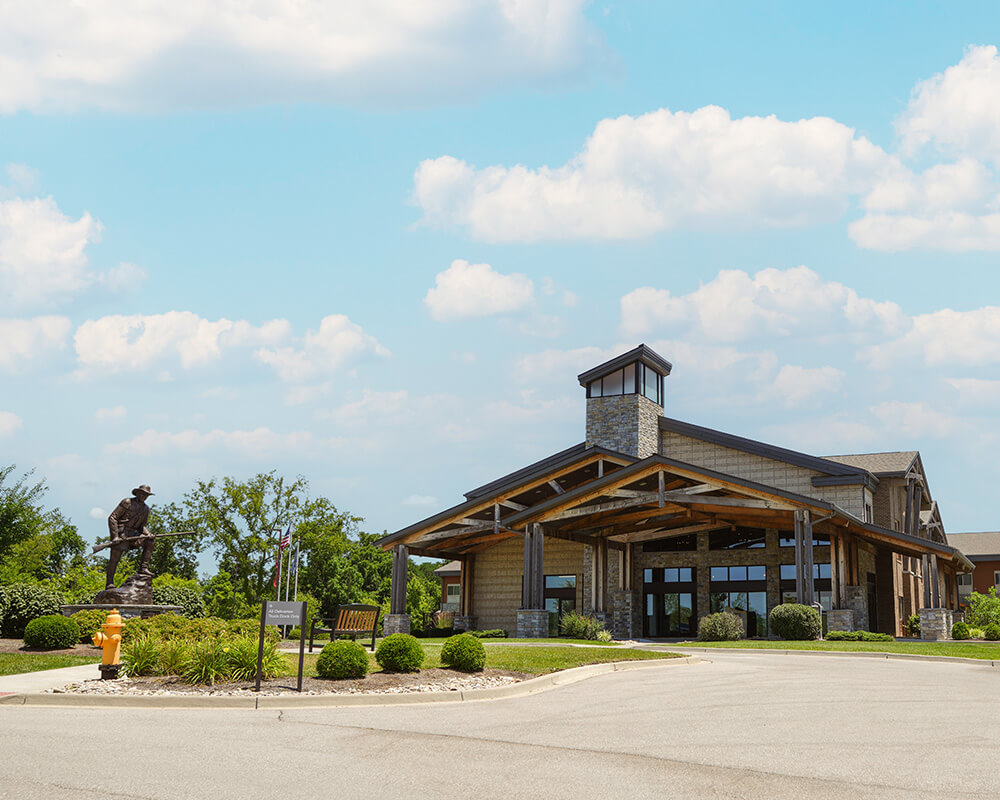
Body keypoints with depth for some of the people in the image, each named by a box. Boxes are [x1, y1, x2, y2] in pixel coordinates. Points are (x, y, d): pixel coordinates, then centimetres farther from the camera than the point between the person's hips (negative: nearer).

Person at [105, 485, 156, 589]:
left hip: (132, 533, 6)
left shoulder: (146, 509, 14)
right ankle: (109, 583, -11)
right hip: (120, 532, -6)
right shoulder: (127, 502, -7)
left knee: (150, 541, -10)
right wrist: (115, 536, -18)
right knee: (115, 556, -14)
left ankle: (143, 568, -10)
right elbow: (112, 518, -10)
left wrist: (147, 534, -2)